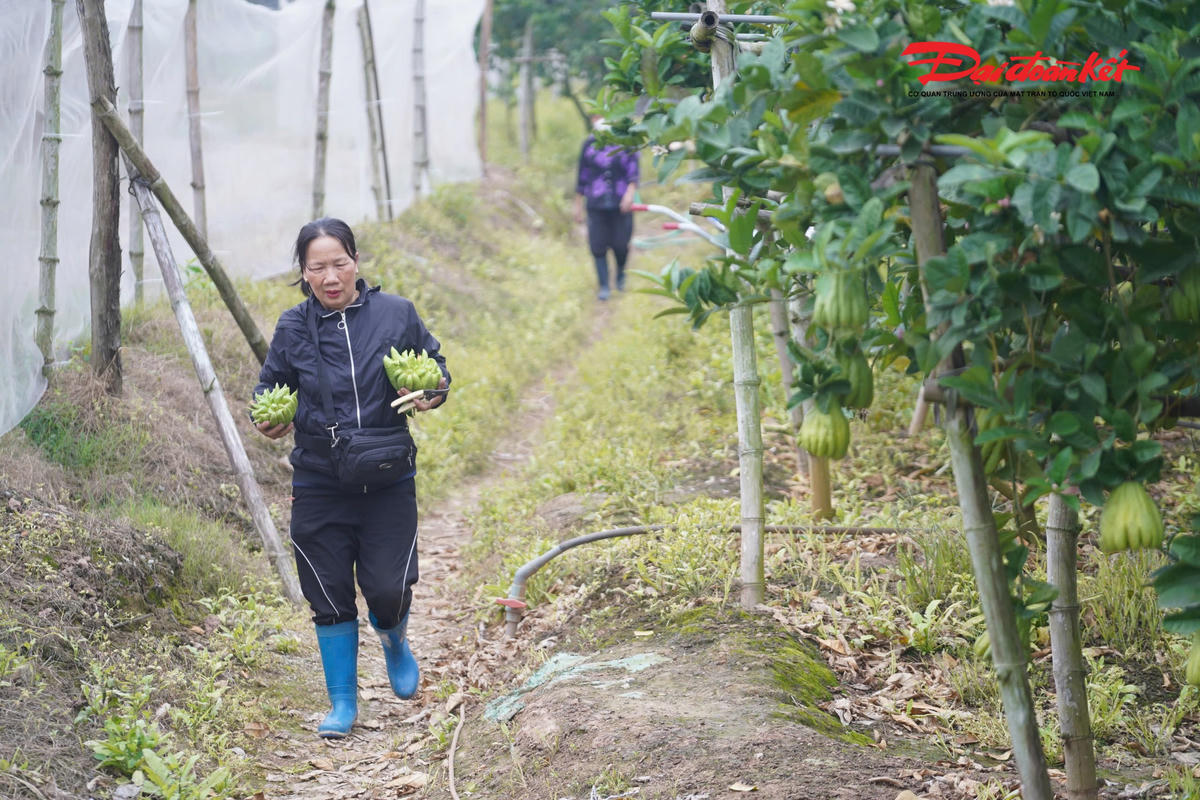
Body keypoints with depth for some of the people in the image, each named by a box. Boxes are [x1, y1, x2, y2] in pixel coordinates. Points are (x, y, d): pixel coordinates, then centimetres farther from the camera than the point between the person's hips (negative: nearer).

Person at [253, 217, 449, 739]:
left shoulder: (396, 314, -1)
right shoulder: (292, 328, 1)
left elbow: (434, 364, 11)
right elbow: (270, 386, 13)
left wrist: (432, 393, -11)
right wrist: (267, 421, -8)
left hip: (388, 481, -1)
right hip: (319, 487, 1)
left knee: (389, 591, -6)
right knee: (330, 599, 6)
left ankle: (393, 641, 32)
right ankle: (342, 703, 23)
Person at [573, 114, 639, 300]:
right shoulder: (590, 144, 4)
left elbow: (633, 171, -5)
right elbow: (582, 175, 10)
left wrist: (630, 192, -23)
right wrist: (578, 205, 11)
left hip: (620, 205, -1)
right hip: (596, 205, 1)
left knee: (620, 245, 1)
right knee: (598, 247, -3)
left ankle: (621, 273, 32)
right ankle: (604, 286, 8)